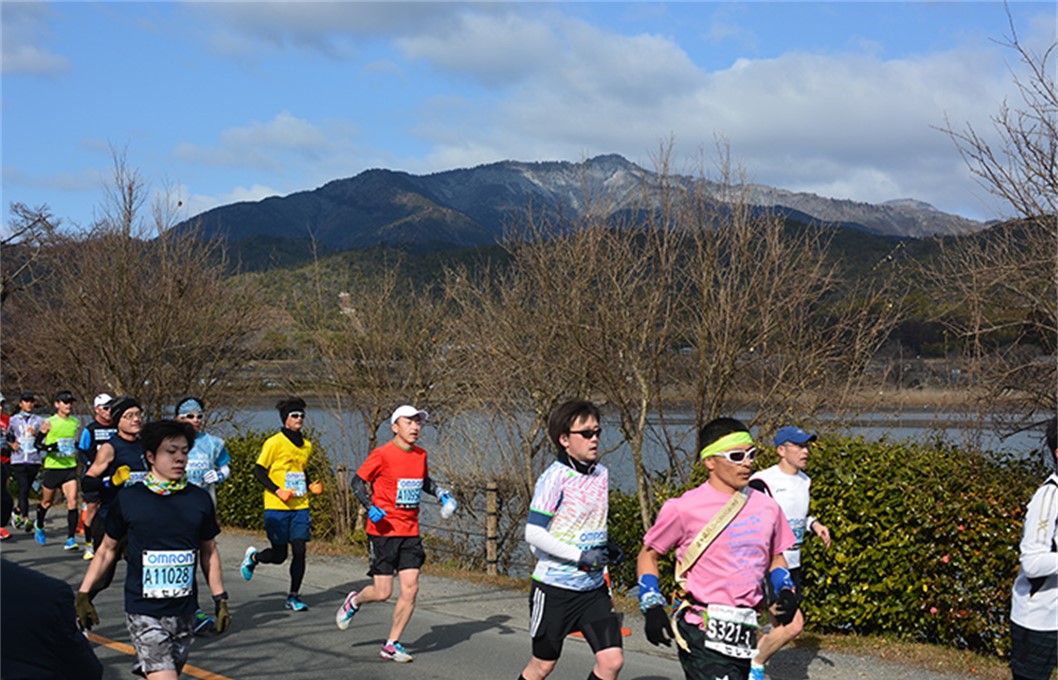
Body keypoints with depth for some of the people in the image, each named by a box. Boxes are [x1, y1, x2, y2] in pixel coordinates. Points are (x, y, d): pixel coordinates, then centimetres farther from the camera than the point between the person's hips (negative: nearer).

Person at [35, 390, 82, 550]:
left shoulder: (76, 421, 6)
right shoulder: (49, 422, -7)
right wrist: (49, 447, -22)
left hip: (70, 467, 2)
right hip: (53, 467, -2)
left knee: (72, 502, -12)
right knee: (47, 502, 14)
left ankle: (71, 538, -10)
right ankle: (39, 526, 43)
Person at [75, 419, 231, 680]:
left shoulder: (199, 499, 2)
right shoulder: (128, 499, -4)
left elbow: (209, 552, 13)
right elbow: (107, 549, 7)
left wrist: (220, 600, 12)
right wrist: (83, 594, 6)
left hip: (184, 612, 4)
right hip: (143, 611, -3)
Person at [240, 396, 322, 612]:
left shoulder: (307, 446, 12)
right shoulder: (274, 443, -7)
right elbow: (258, 472, -6)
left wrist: (310, 487, 6)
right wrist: (278, 491, -16)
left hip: (300, 507, 5)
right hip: (277, 507, -5)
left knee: (299, 551, -3)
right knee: (279, 555, 0)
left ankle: (293, 597, 7)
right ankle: (253, 557, 32)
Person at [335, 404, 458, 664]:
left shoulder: (420, 455, 8)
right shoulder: (382, 454, -11)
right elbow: (358, 481, -4)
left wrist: (442, 494, 10)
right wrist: (370, 508, -18)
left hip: (410, 532, 5)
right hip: (383, 530, -5)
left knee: (410, 589, -3)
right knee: (382, 592, -4)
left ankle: (392, 644, 11)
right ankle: (354, 601, 31)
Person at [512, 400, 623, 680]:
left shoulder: (601, 474, 6)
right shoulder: (555, 478, -15)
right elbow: (533, 533, -18)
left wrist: (607, 549, 4)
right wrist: (580, 556, -21)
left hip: (594, 587, 6)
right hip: (555, 587, -6)